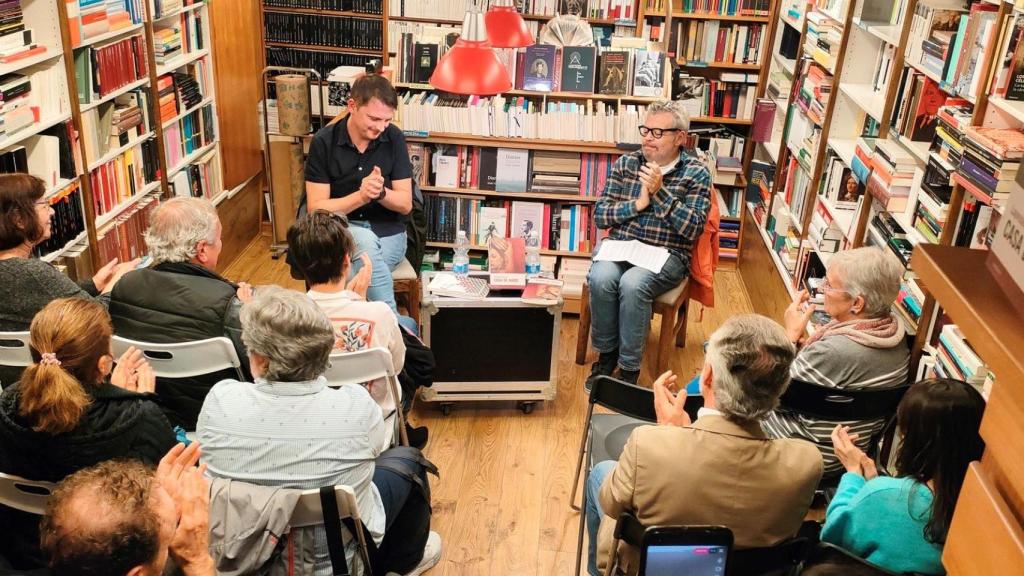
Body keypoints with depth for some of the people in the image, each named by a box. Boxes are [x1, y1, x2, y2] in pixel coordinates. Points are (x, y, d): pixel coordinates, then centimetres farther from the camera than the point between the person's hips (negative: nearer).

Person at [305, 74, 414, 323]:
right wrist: (361, 196, -25)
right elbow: (316, 209, -9)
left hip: (387, 233, 1)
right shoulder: (324, 142, -8)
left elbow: (405, 204, -1)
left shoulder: (394, 138, -4)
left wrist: (380, 192, -23)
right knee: (365, 241, -36)